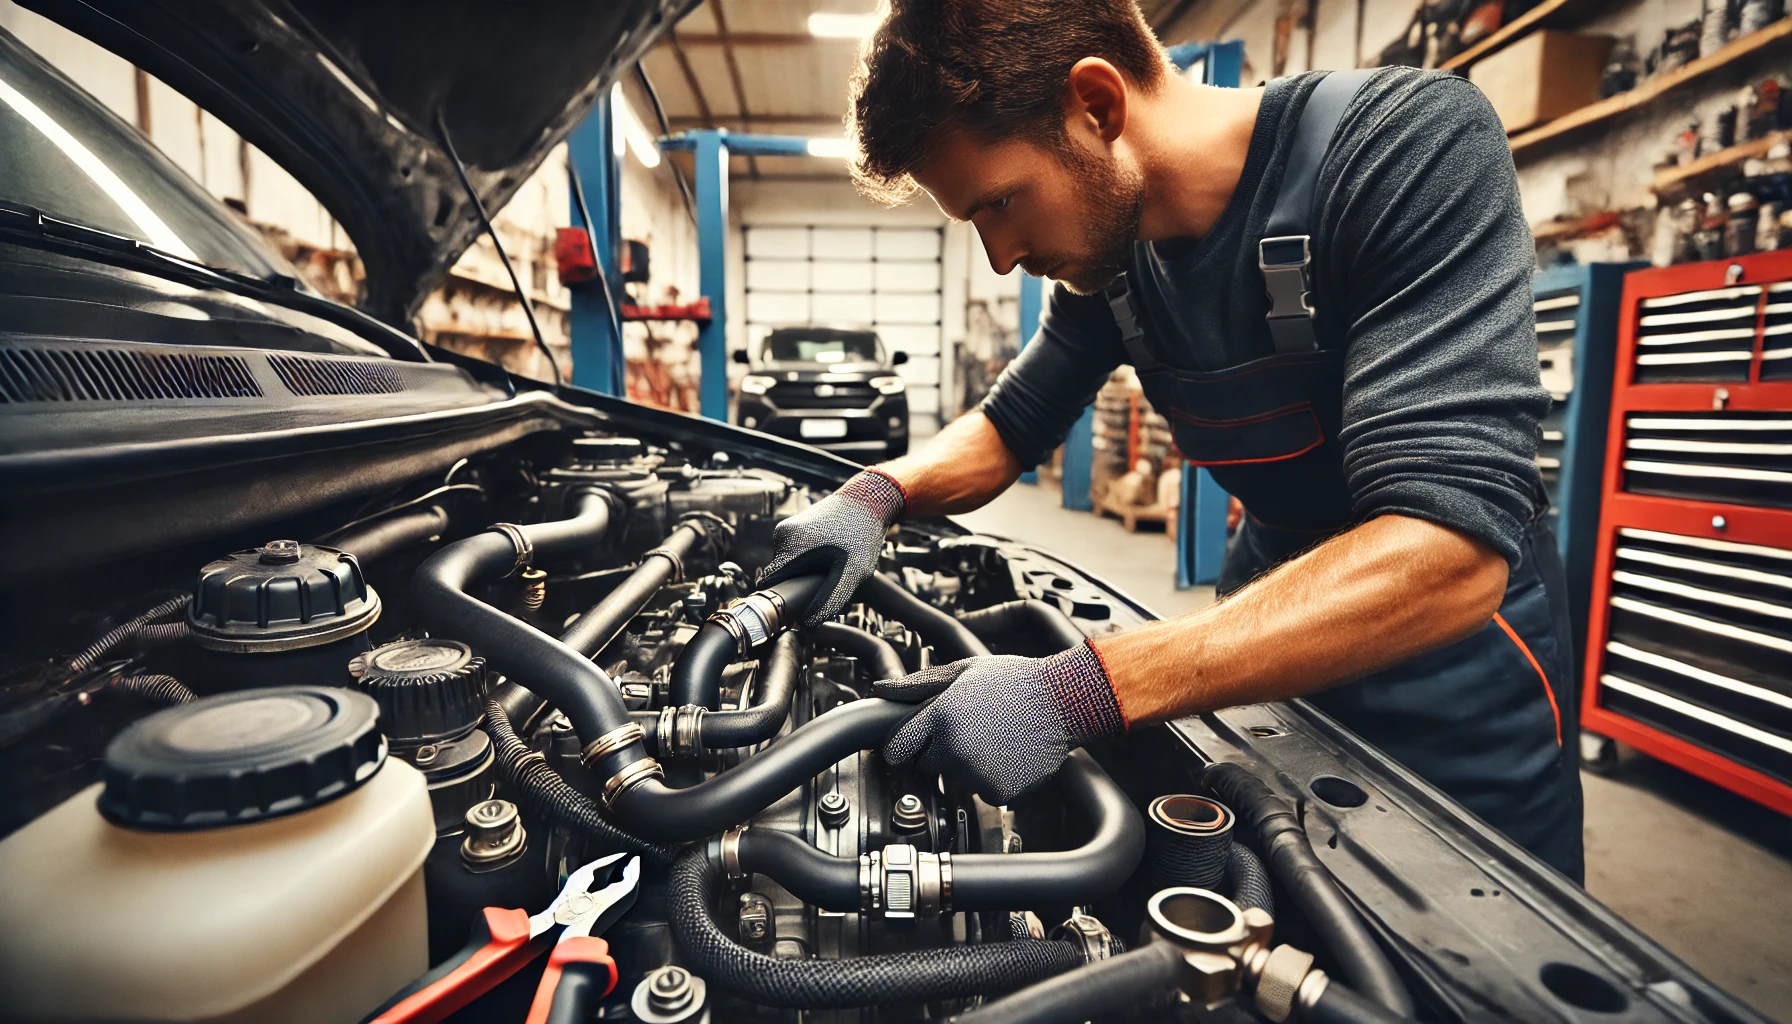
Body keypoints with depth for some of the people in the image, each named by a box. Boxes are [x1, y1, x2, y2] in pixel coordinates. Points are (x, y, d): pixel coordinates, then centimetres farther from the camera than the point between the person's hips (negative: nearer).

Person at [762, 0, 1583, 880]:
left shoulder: (1414, 143, -26)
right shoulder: (1105, 254, -7)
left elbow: (1450, 553, -36)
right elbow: (1008, 426, 6)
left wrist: (1081, 693, -41)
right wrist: (878, 494, -15)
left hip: (1451, 703, -5)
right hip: (1270, 634, 6)